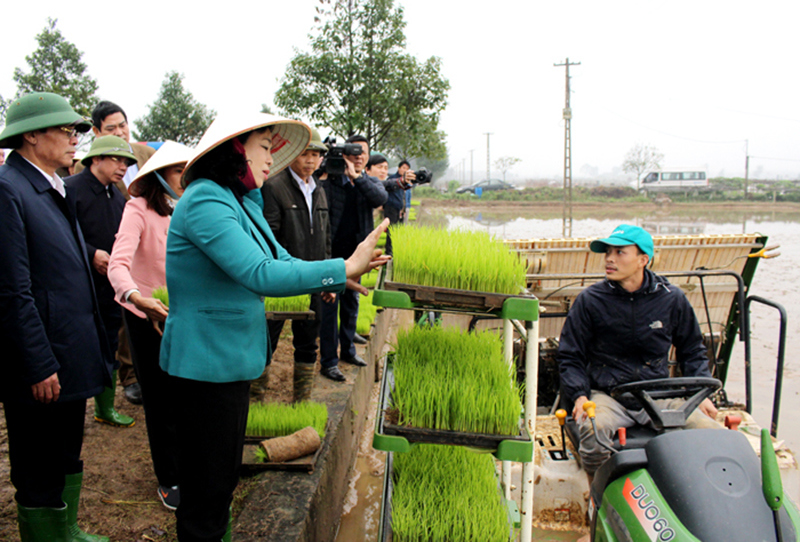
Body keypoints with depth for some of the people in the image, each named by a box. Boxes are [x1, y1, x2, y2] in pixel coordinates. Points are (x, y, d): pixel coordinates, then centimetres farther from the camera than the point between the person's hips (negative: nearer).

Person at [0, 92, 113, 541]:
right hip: (41, 366, -9)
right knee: (39, 477, 9)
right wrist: (39, 366, -20)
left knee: (68, 459, 23)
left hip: (73, 358, 9)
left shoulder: (57, 189, 12)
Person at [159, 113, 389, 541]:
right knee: (208, 482, 4)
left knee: (226, 472, 22)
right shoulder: (205, 201, -21)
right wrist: (344, 268, -29)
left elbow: (276, 258, 13)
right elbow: (259, 274, -30)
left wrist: (340, 276, -1)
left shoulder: (240, 201, 11)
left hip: (233, 358, 10)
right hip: (205, 364, -10)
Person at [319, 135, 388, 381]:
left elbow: (380, 198, -19)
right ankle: (328, 361, 8)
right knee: (329, 305, -1)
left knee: (351, 304, 17)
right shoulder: (331, 179, -6)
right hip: (332, 252, -5)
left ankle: (347, 350, 34)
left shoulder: (371, 183, 4)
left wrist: (357, 177, -27)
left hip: (355, 253, 5)